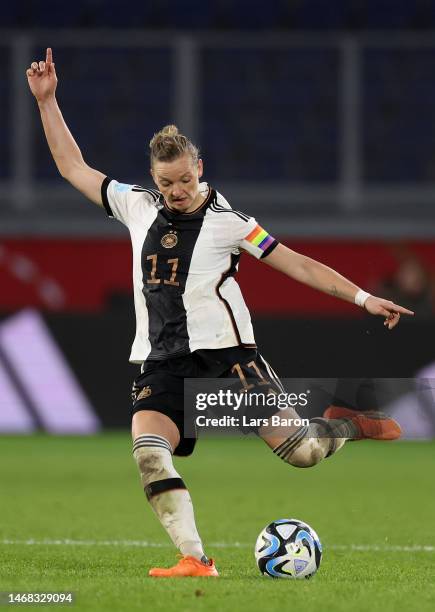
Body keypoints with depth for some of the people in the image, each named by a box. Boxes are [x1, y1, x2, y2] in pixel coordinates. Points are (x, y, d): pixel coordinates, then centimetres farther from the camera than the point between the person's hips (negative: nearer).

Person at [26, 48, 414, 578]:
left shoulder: (225, 221, -1)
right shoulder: (138, 207, 10)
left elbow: (299, 265, 2)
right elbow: (73, 167, 19)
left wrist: (363, 298, -4)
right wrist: (46, 101, 14)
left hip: (223, 351, -3)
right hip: (161, 360, 3)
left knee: (300, 452, -11)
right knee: (148, 449, -25)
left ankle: (351, 426, 24)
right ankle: (194, 560, -24)